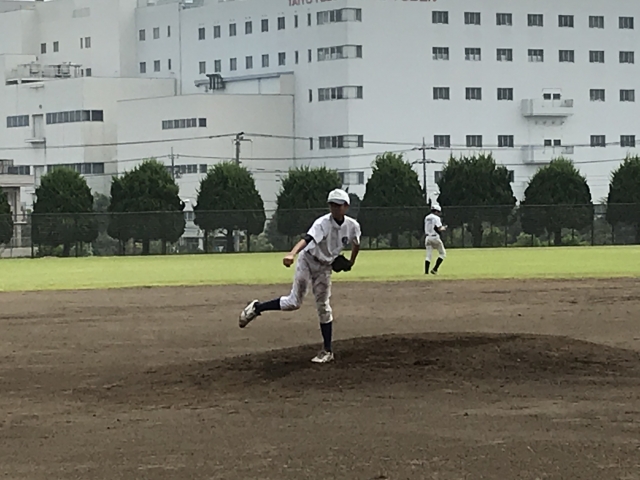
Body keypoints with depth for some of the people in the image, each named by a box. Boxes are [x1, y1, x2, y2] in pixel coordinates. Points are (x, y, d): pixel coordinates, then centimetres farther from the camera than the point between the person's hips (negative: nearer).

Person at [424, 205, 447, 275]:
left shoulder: (426, 218, 13)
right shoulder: (436, 218, -10)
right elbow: (439, 229, -17)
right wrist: (444, 228, 5)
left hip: (427, 237, 7)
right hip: (435, 237, -7)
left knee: (428, 255, 8)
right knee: (442, 253, 5)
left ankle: (426, 271, -2)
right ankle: (435, 269, -6)